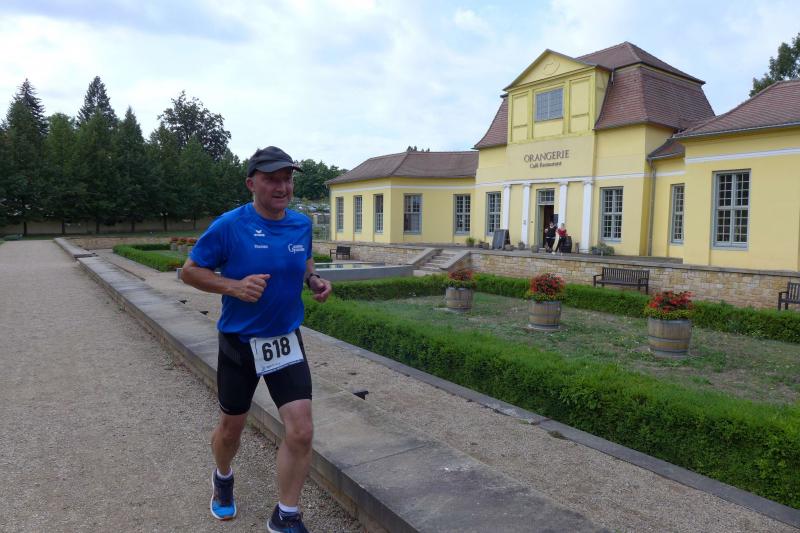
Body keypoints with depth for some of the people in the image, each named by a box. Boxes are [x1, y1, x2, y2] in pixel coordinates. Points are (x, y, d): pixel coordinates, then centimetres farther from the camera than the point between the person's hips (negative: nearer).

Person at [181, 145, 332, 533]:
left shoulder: (302, 224, -2)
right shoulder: (229, 225, -15)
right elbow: (190, 271, -7)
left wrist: (314, 280, -4)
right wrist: (235, 286, -23)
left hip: (286, 341, 3)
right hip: (239, 344, -2)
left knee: (301, 433, -5)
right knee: (231, 428, 17)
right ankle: (223, 479, 52)